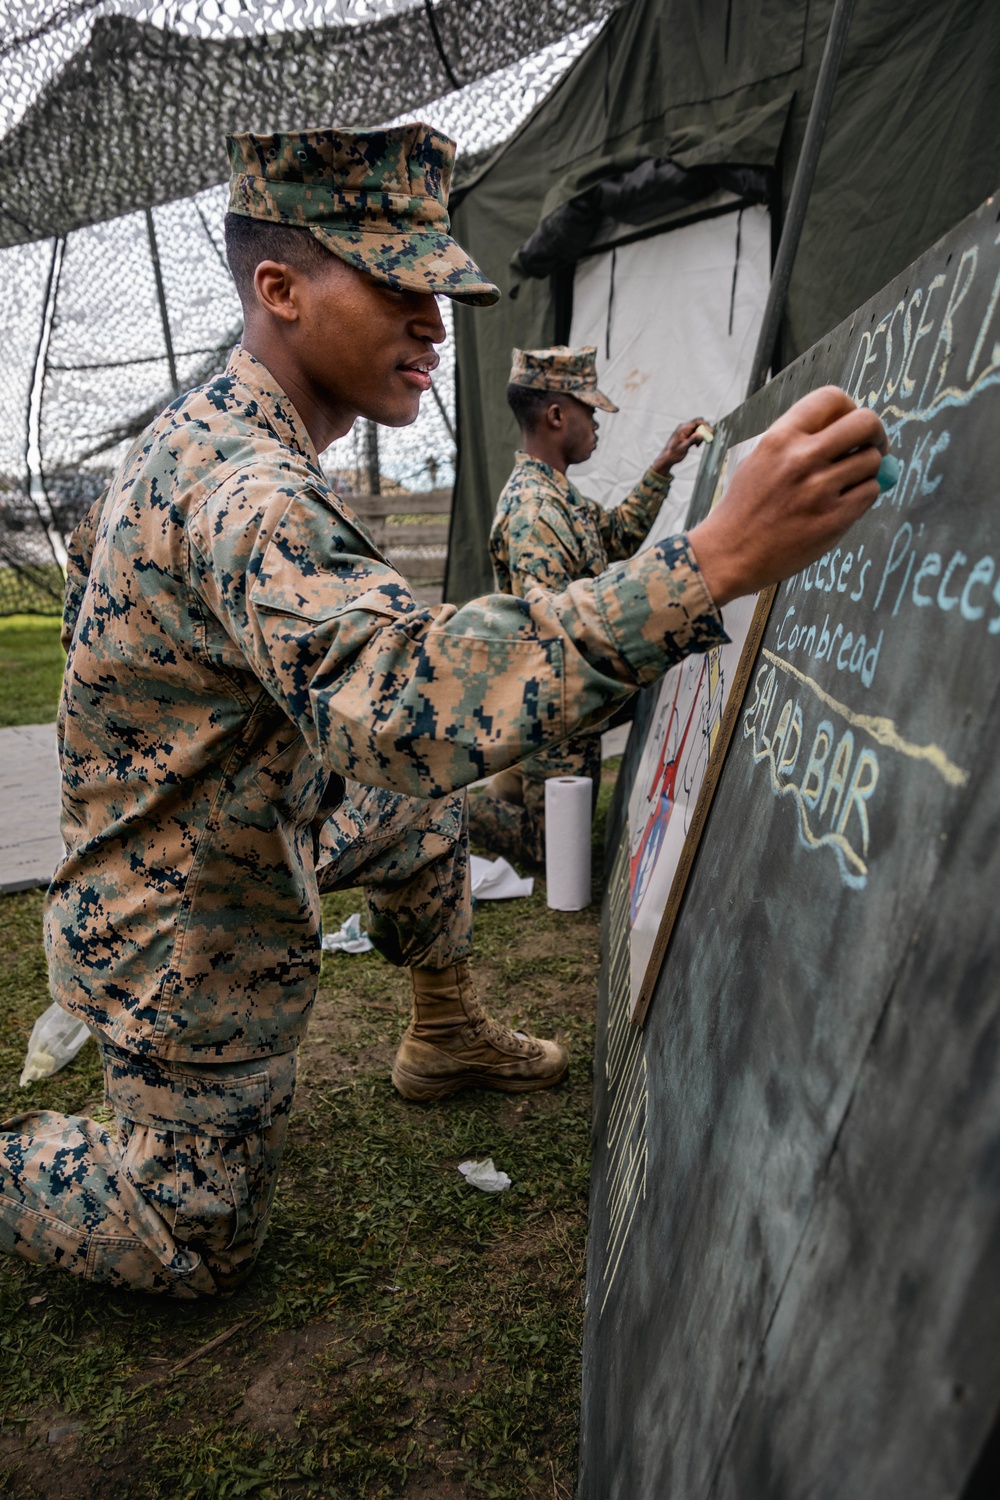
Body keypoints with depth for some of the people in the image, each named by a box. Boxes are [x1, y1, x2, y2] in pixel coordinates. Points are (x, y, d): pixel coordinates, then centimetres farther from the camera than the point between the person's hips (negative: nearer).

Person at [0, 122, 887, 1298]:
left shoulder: (200, 429, 0)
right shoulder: (245, 491, -34)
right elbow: (402, 703, -52)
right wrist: (716, 561, -57)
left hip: (232, 835, 9)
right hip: (185, 940, -8)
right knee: (195, 1249, 9)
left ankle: (445, 1036, 31)